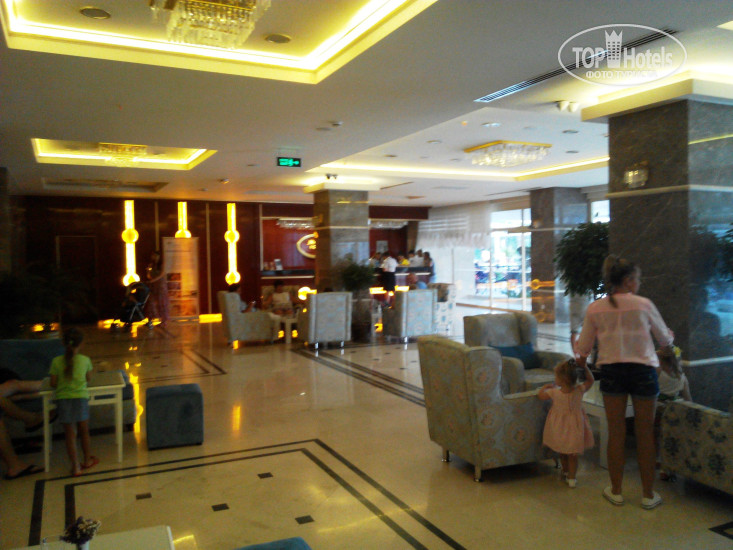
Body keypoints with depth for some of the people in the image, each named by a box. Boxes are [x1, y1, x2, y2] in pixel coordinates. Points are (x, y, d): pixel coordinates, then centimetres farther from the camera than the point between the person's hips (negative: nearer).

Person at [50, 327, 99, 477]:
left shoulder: (56, 361, -6)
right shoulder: (85, 360, -5)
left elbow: (53, 383, -3)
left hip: (63, 399, 0)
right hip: (81, 397, 0)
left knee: (70, 434, 7)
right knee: (84, 432, 16)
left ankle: (75, 466, 7)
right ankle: (87, 460, 31)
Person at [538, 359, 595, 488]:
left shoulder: (554, 392, -23)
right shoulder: (579, 390, -20)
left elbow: (540, 395, -4)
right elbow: (591, 380, -2)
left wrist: (546, 386, 11)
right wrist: (585, 367, -4)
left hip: (559, 428, -1)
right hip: (574, 428, 1)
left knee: (562, 453, 23)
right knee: (573, 455, 16)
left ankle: (565, 471, 41)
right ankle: (571, 478, 20)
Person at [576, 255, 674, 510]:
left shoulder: (595, 309, -2)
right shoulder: (643, 305, -7)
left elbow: (583, 347, 4)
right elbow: (665, 339, 6)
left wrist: (581, 365, 25)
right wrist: (670, 338, 30)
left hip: (611, 371, 2)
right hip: (643, 371, -2)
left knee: (616, 431, 10)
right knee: (645, 432, 9)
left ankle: (616, 491, 20)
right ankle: (648, 494, 19)